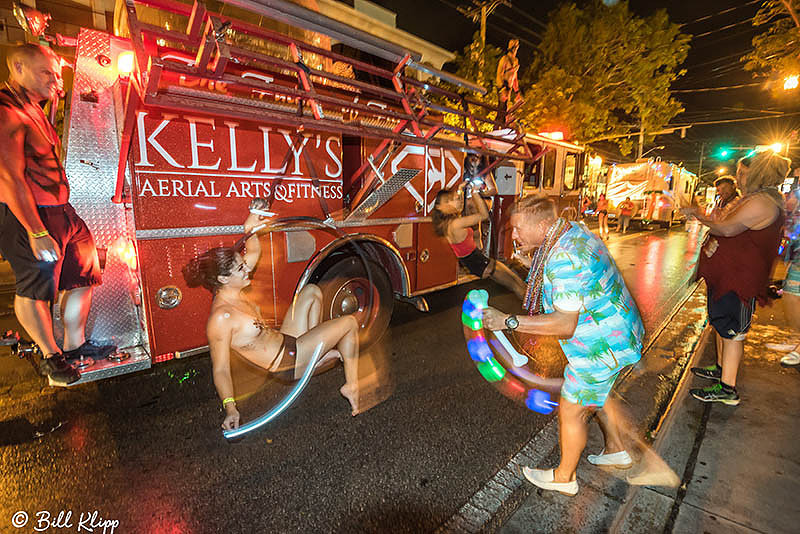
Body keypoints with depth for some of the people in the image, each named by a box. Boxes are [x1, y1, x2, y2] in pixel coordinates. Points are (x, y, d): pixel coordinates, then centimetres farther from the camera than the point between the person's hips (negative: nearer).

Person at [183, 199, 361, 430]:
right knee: (349, 323, -6)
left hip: (287, 342, 9)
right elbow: (221, 369, -24)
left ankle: (320, 353, 18)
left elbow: (254, 252, 10)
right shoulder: (220, 318, -28)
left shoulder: (234, 291, -2)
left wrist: (251, 227, -6)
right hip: (287, 363, -9)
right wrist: (230, 407, -32)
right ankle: (352, 386, 9)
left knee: (312, 291, 17)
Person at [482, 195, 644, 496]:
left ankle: (564, 478, 30)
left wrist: (508, 321, -32)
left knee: (571, 412, 8)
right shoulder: (573, 230, -1)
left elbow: (565, 325, -33)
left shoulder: (564, 259, -33)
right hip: (615, 334, 10)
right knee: (596, 396, 30)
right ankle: (616, 451, 51)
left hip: (601, 347, -10)